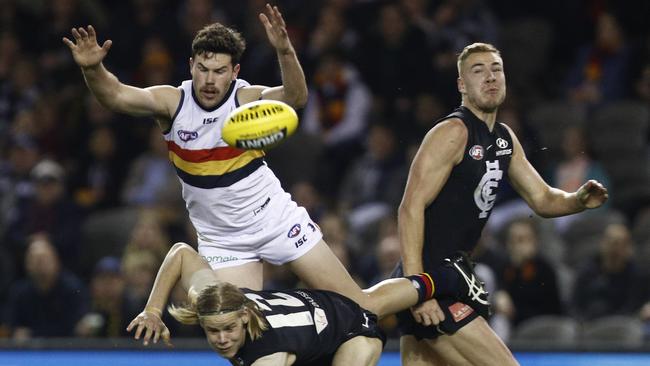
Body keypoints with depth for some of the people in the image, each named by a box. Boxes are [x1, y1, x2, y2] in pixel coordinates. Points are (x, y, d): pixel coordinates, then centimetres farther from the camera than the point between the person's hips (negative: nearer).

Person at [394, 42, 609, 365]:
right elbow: (411, 208, -18)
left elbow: (543, 199, 22)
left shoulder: (504, 138, 15)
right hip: (431, 281, -9)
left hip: (451, 278, 9)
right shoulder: (452, 132, -12)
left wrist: (579, 200, -2)